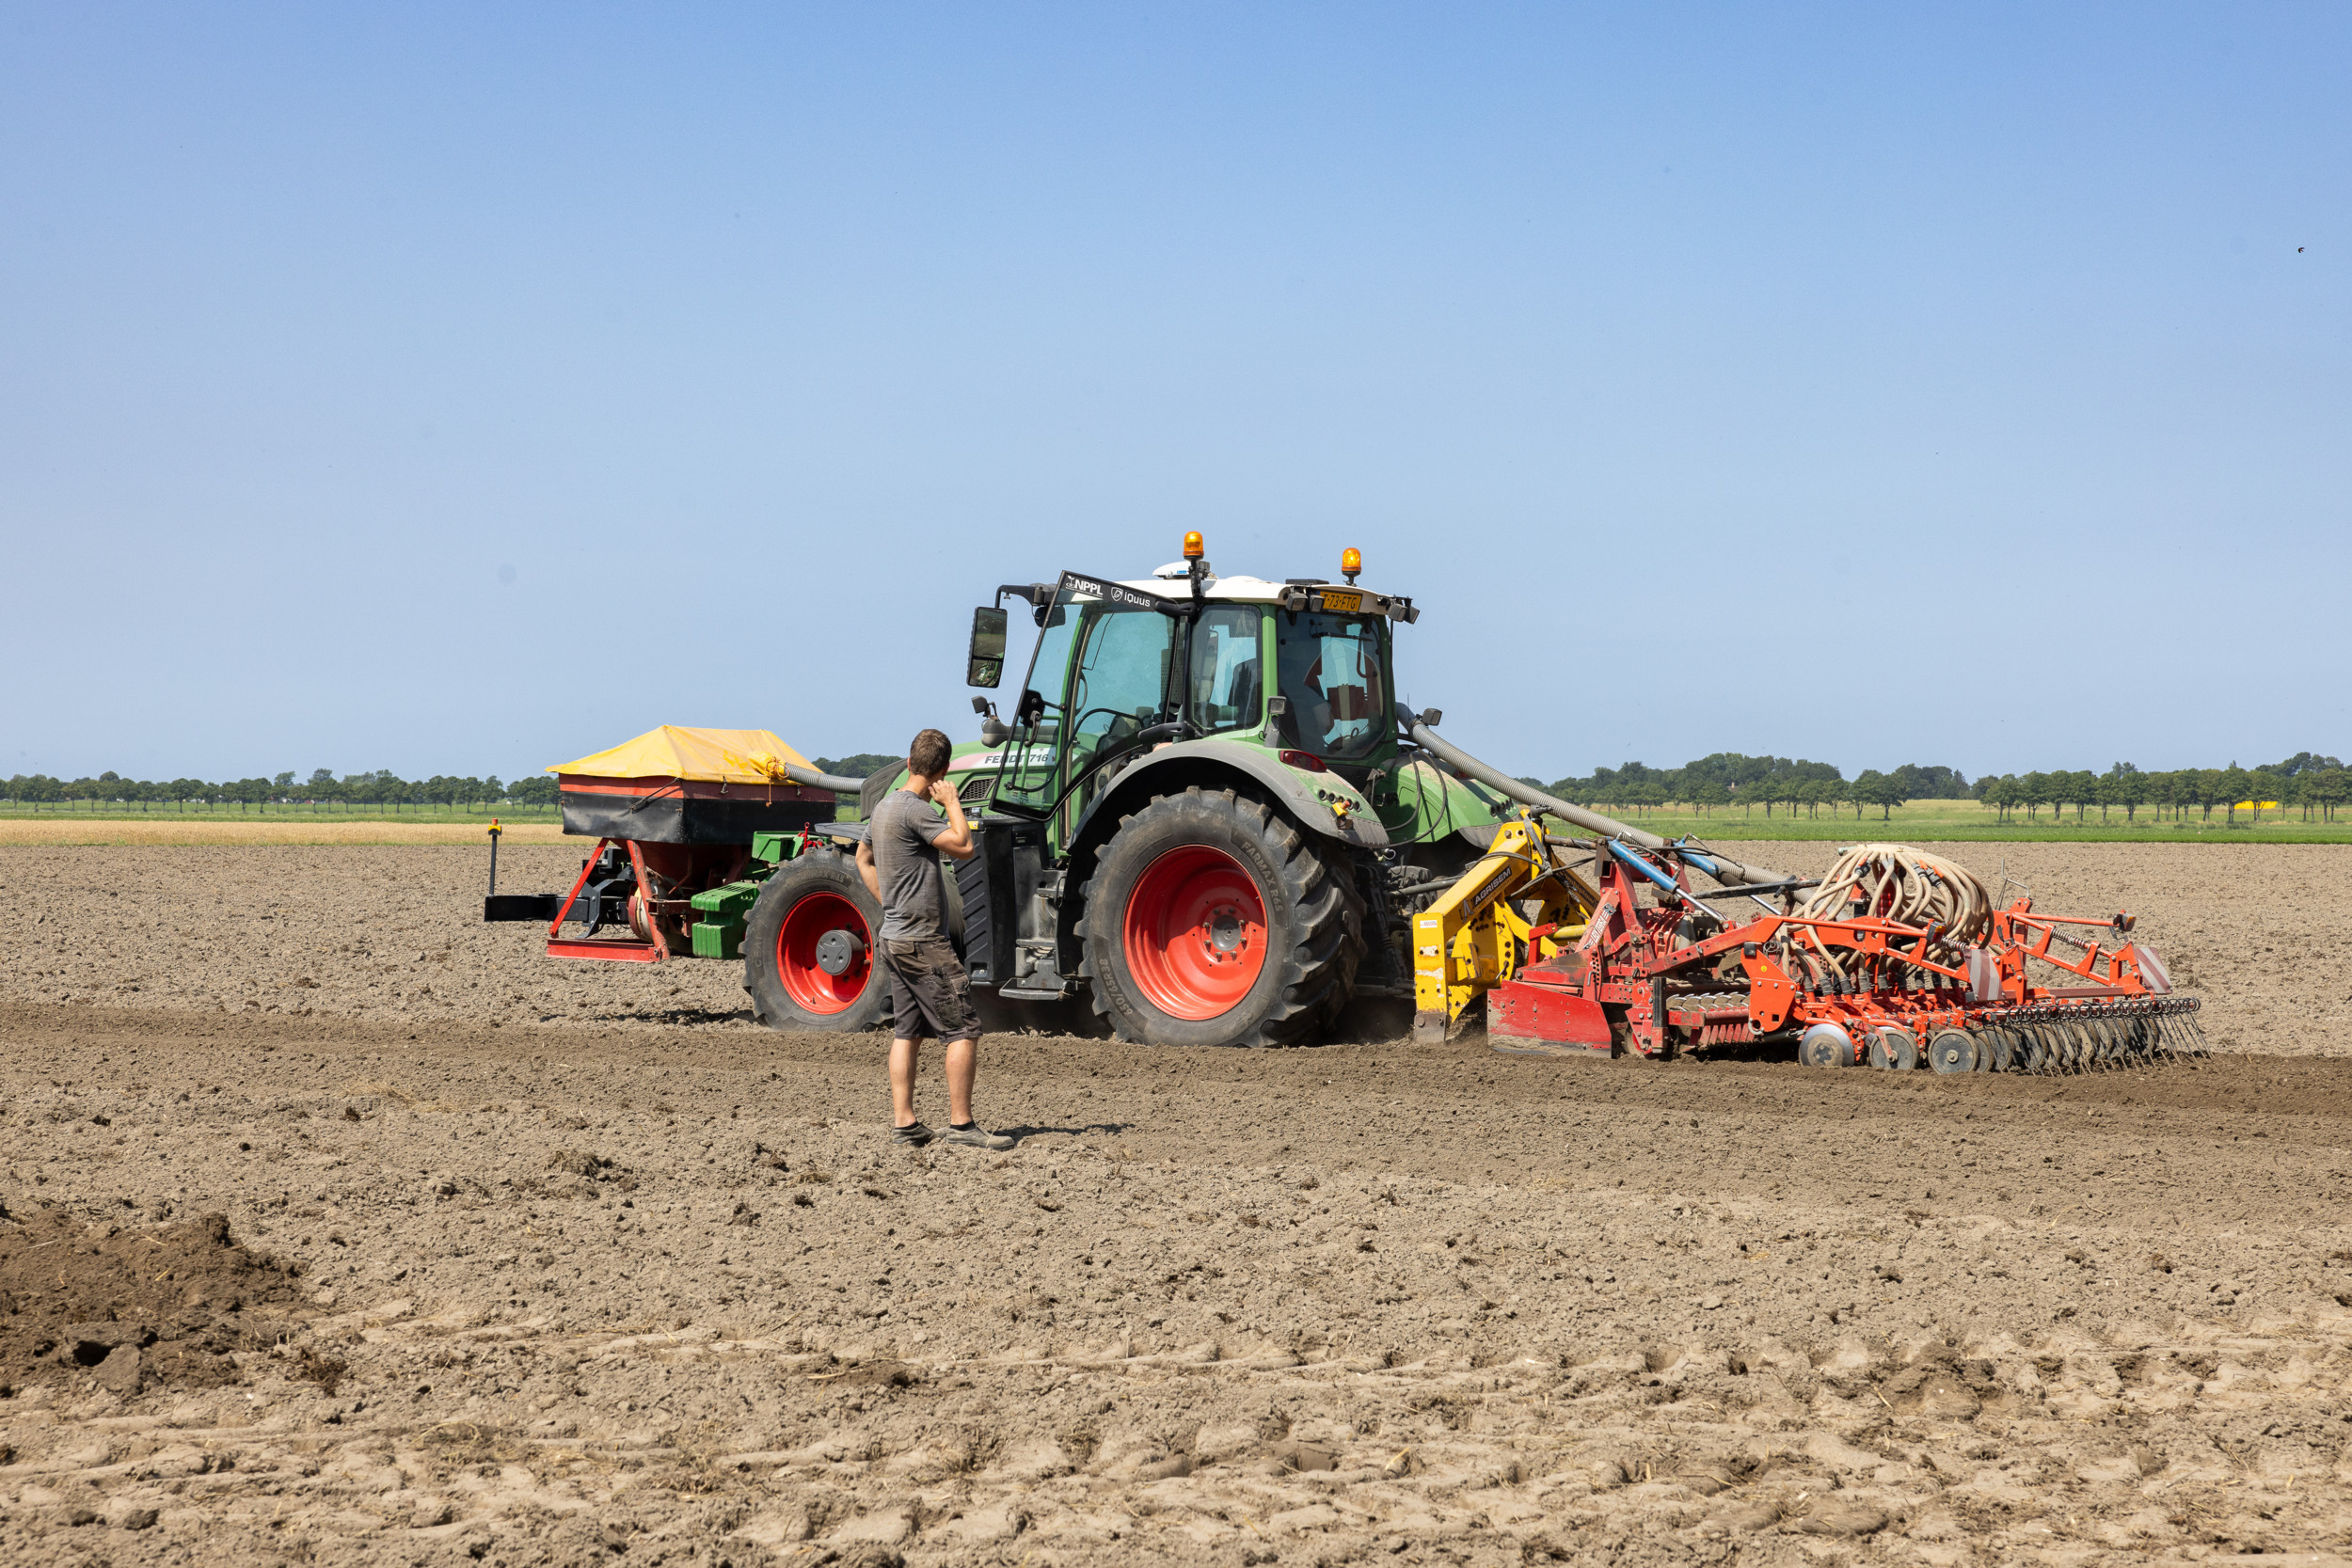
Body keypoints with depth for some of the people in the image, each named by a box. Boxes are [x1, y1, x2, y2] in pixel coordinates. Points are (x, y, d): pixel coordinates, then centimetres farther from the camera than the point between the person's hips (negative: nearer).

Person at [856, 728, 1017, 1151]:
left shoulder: (885, 807, 13)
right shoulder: (914, 810, -17)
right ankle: (961, 1124, -8)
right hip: (923, 941, -10)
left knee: (906, 1032, 10)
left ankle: (904, 1123, 10)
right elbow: (963, 847, -21)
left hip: (894, 938, 10)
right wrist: (952, 802, -8)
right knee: (963, 1031, -7)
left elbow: (864, 858, 28)